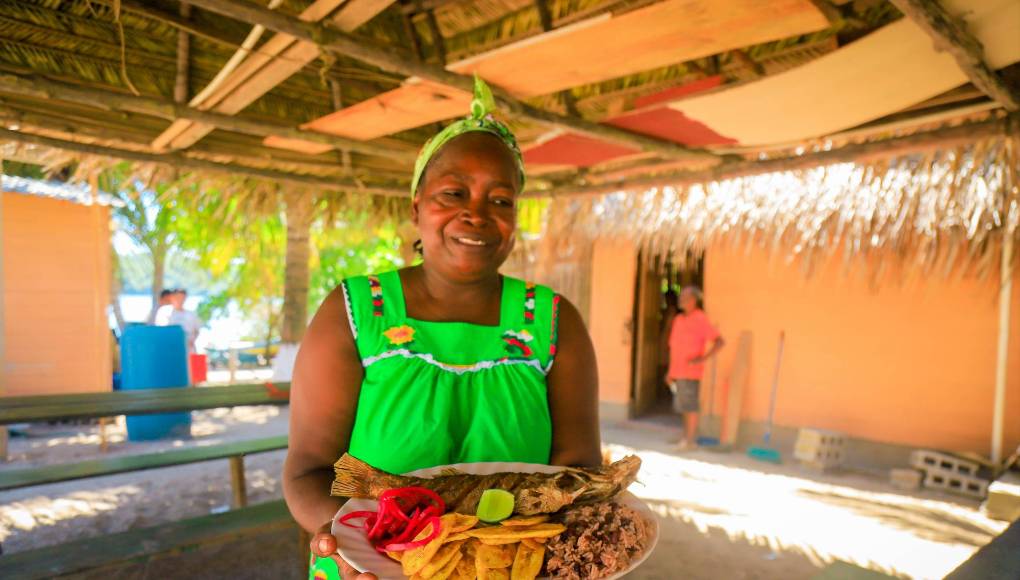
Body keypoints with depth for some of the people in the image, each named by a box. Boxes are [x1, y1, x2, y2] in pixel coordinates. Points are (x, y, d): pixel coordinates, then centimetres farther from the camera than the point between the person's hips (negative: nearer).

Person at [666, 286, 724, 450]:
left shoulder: (701, 319, -8)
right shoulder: (678, 319, 15)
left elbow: (719, 341, -15)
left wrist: (703, 358, -23)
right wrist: (670, 370, 17)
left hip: (691, 372, -7)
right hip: (677, 372, 7)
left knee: (690, 406, -3)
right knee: (683, 407, 11)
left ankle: (691, 440, 4)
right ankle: (686, 438, 19)